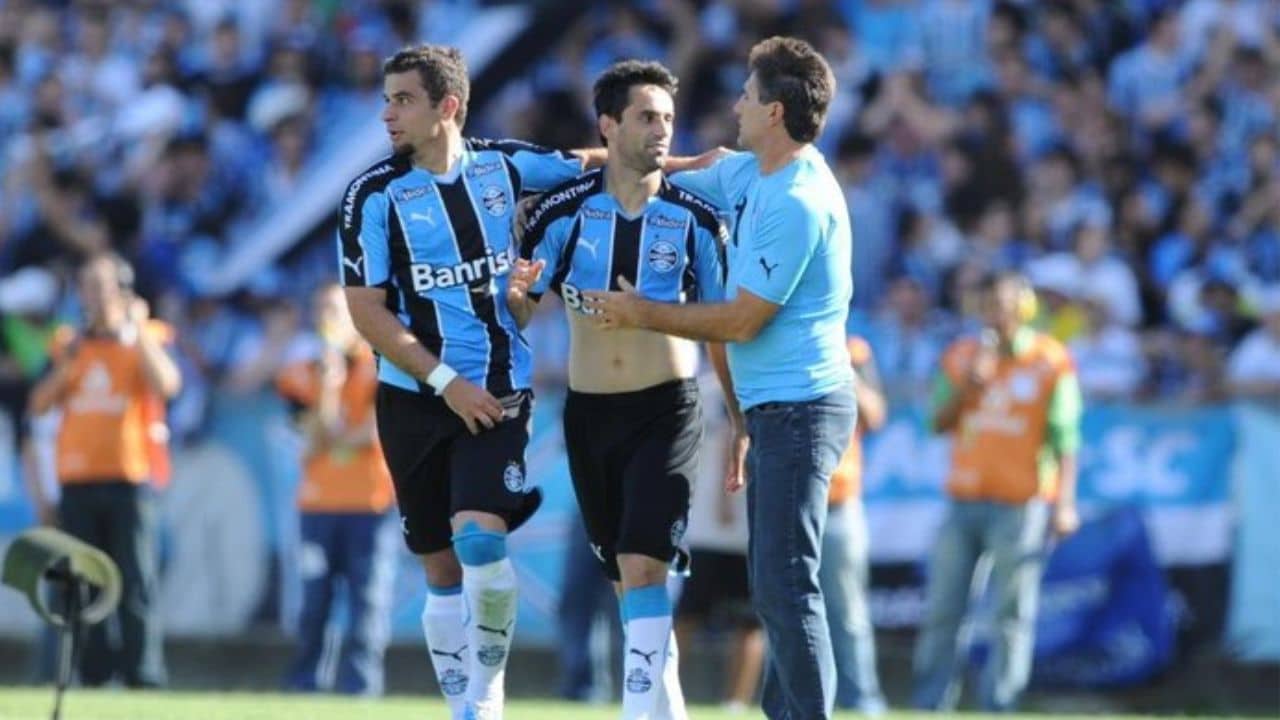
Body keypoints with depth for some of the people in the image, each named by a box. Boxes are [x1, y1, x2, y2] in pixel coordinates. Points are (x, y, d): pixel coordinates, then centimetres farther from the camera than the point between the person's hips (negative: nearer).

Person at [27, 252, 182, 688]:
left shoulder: (144, 339, 3)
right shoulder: (70, 344, 14)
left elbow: (167, 385, -17)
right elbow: (38, 406, 7)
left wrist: (137, 330, -17)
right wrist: (65, 366, -7)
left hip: (128, 477, -5)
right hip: (77, 482, 5)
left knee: (135, 582, -10)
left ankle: (144, 679, -11)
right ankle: (91, 677, 9)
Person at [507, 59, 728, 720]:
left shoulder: (694, 219, -2)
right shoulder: (564, 212, -1)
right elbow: (518, 312, 5)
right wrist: (518, 293, -19)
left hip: (667, 411, -3)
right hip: (589, 414, 3)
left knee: (642, 565, -17)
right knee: (627, 578, 10)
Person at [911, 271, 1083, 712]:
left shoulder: (1050, 362, -1)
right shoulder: (962, 356, 11)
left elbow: (1065, 439, -5)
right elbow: (938, 423, 9)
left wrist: (1063, 503, -14)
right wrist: (966, 387, -9)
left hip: (1022, 505, -4)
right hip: (964, 500, 4)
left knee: (1012, 614, -5)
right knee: (941, 610, 3)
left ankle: (997, 709, -3)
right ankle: (929, 706, 8)